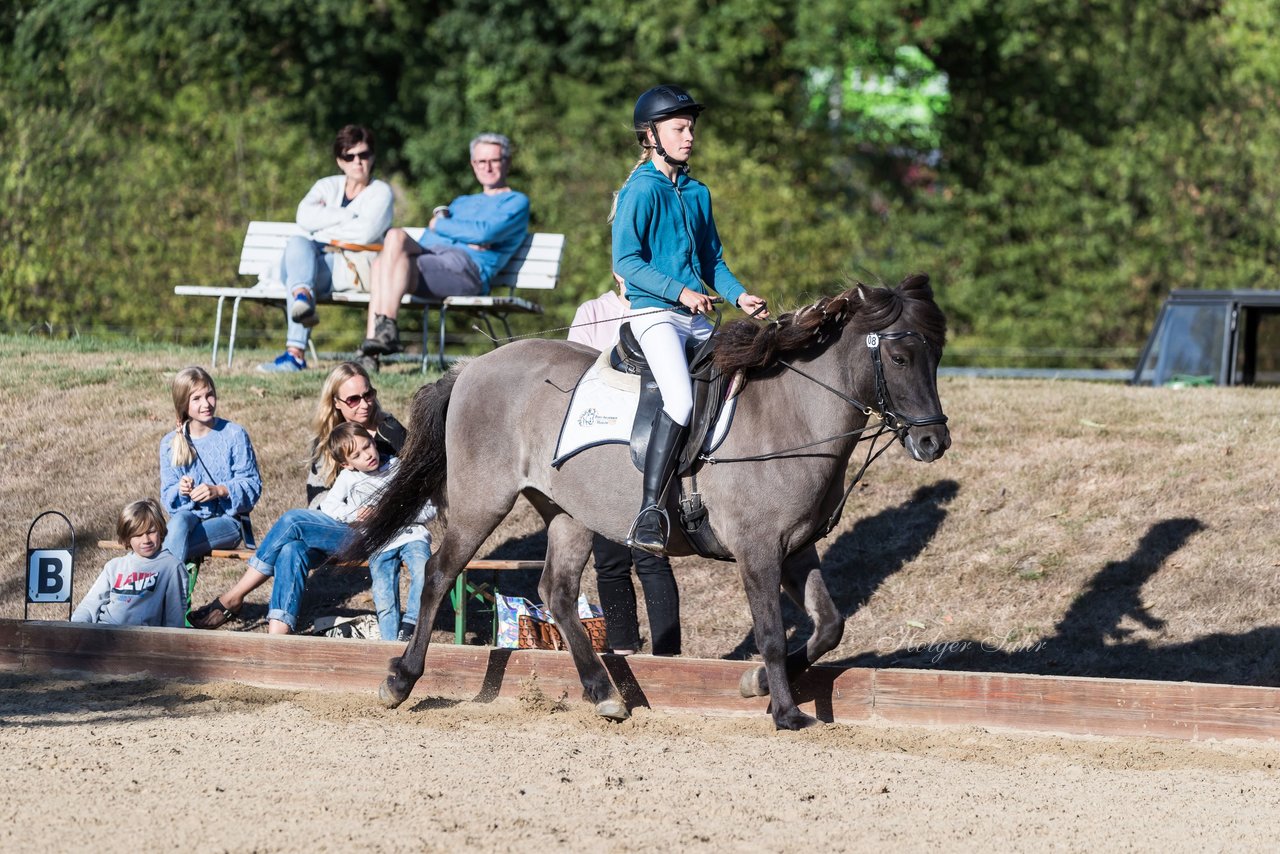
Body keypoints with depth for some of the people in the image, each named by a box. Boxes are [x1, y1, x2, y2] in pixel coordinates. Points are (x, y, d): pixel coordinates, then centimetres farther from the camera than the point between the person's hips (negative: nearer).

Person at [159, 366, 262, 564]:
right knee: (180, 521, -37)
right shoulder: (170, 443, 7)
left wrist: (219, 490, -21)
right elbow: (167, 496, 8)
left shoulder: (234, 435, -2)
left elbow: (252, 486, -3)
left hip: (227, 520, -3)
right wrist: (181, 490, -16)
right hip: (189, 514, 3)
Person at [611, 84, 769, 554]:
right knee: (680, 398, -28)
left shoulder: (697, 192, 15)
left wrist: (739, 295, 5)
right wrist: (680, 291, -21)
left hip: (696, 319, 8)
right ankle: (649, 512, -30)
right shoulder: (642, 190, -7)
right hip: (653, 313, -8)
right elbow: (626, 262, -13)